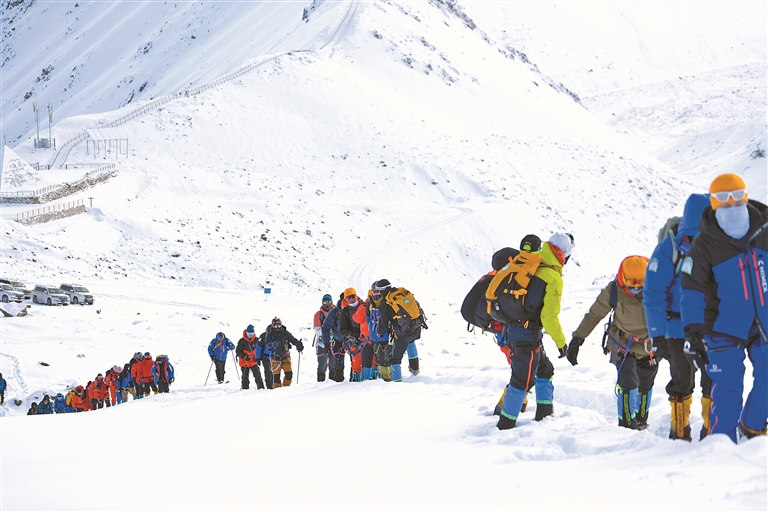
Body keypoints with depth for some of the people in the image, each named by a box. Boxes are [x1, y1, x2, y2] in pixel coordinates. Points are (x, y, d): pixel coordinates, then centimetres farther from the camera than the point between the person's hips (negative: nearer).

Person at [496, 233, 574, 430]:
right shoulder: (553, 278, -15)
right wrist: (560, 341, -6)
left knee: (545, 370, 22)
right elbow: (549, 317, -18)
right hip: (528, 336, -8)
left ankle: (545, 414, 28)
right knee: (523, 380, 1)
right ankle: (506, 424, 5)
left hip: (510, 330, 8)